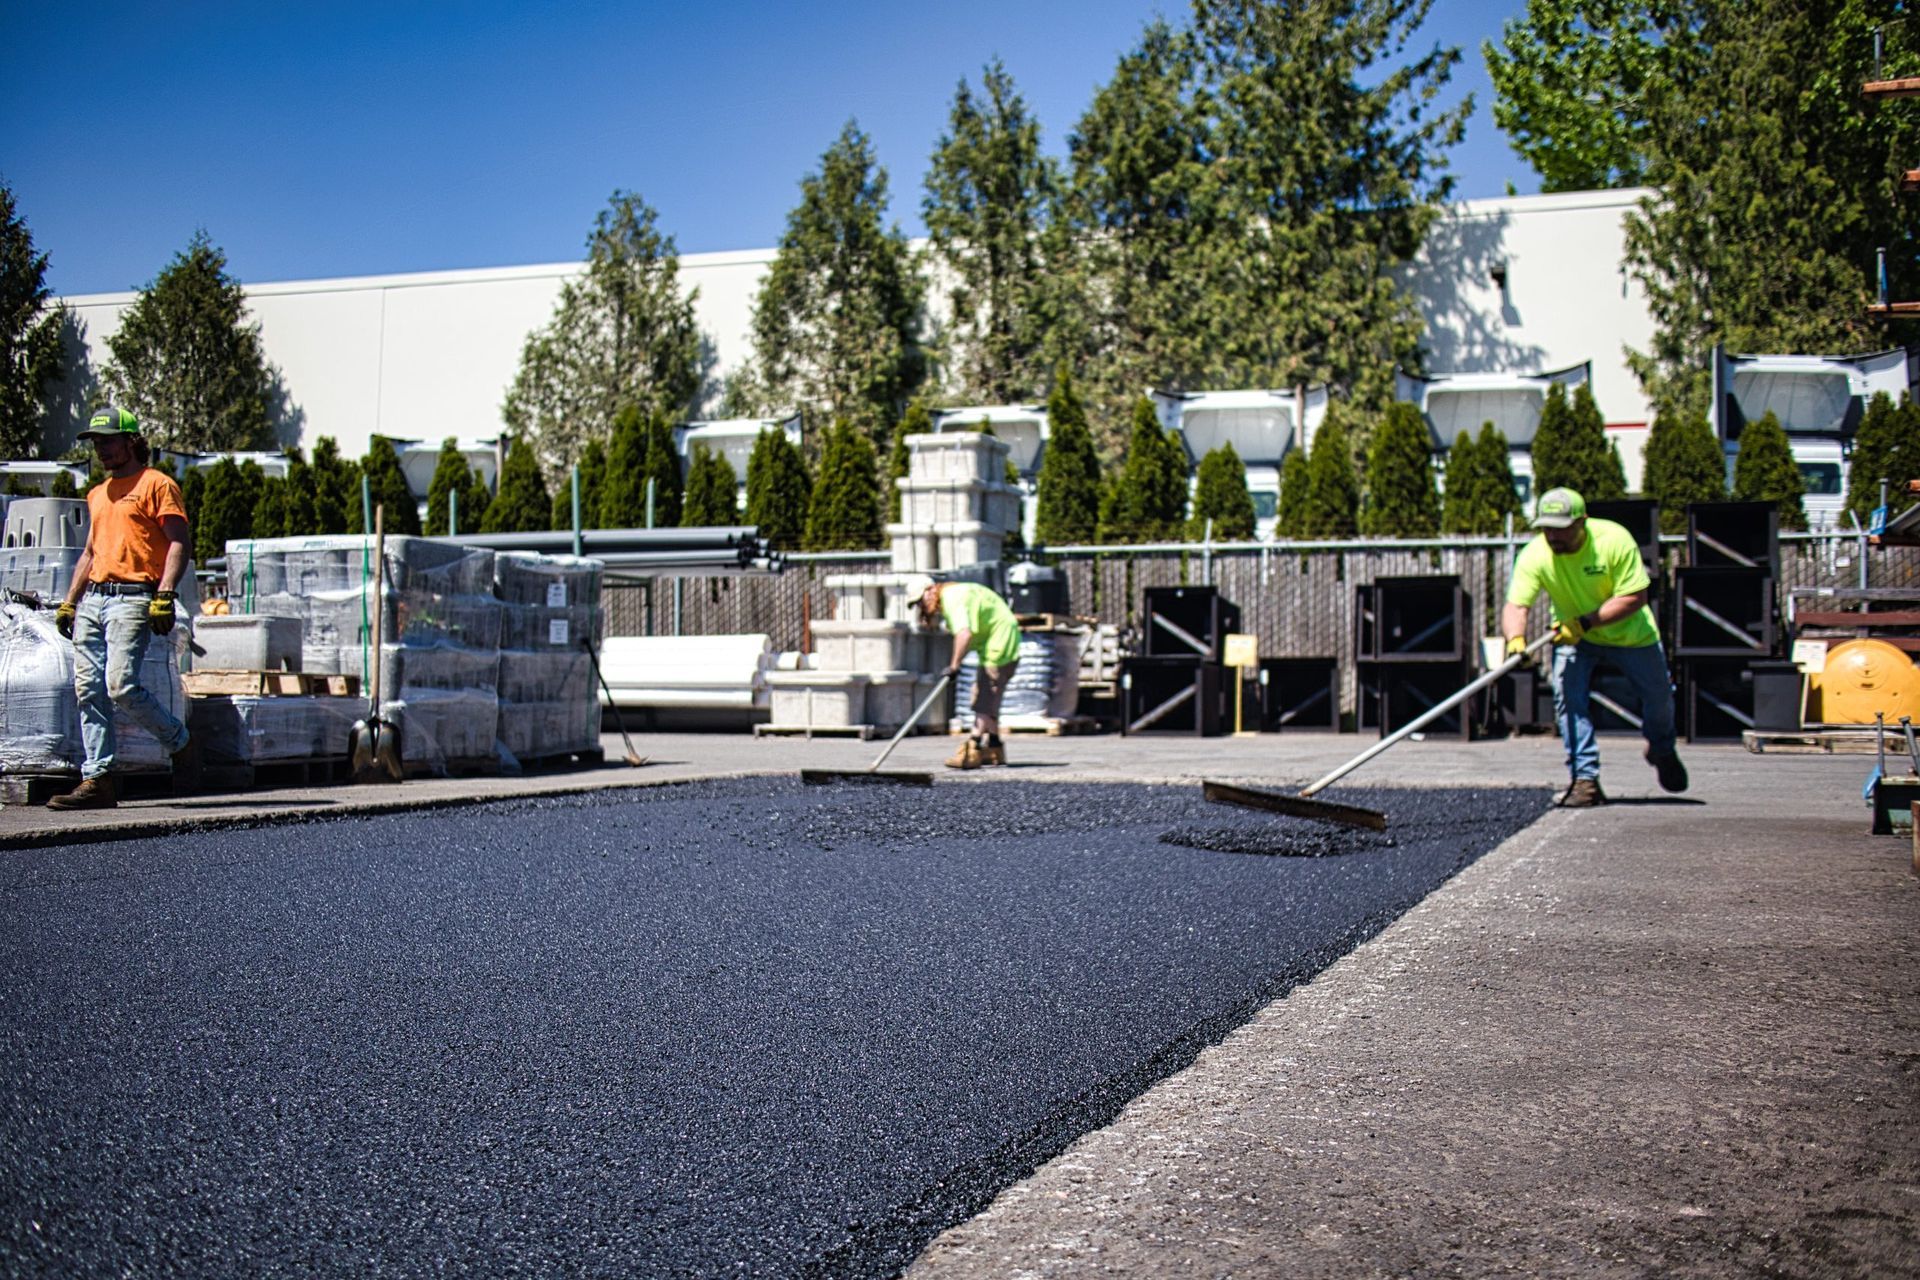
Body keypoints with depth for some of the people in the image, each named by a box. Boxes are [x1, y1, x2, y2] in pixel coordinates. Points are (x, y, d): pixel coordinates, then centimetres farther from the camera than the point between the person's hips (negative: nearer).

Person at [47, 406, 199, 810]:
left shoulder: (157, 484, 1)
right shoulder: (98, 494, 25)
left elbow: (177, 545, -8)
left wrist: (164, 595, -19)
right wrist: (68, 602, 22)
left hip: (133, 598, -8)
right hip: (92, 599, 8)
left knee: (121, 685, -19)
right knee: (88, 690, -1)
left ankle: (181, 744, 3)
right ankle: (97, 781, 0)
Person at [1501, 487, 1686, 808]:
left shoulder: (1614, 540, -30)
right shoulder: (1534, 555, -25)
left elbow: (1635, 597, -29)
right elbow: (1515, 606, -31)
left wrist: (1585, 623, -37)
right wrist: (1515, 638, -53)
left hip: (1630, 634, 0)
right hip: (1573, 636, 1)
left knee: (1658, 695, 10)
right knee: (1567, 696, -20)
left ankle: (1662, 751, 43)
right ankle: (1585, 779, -13)